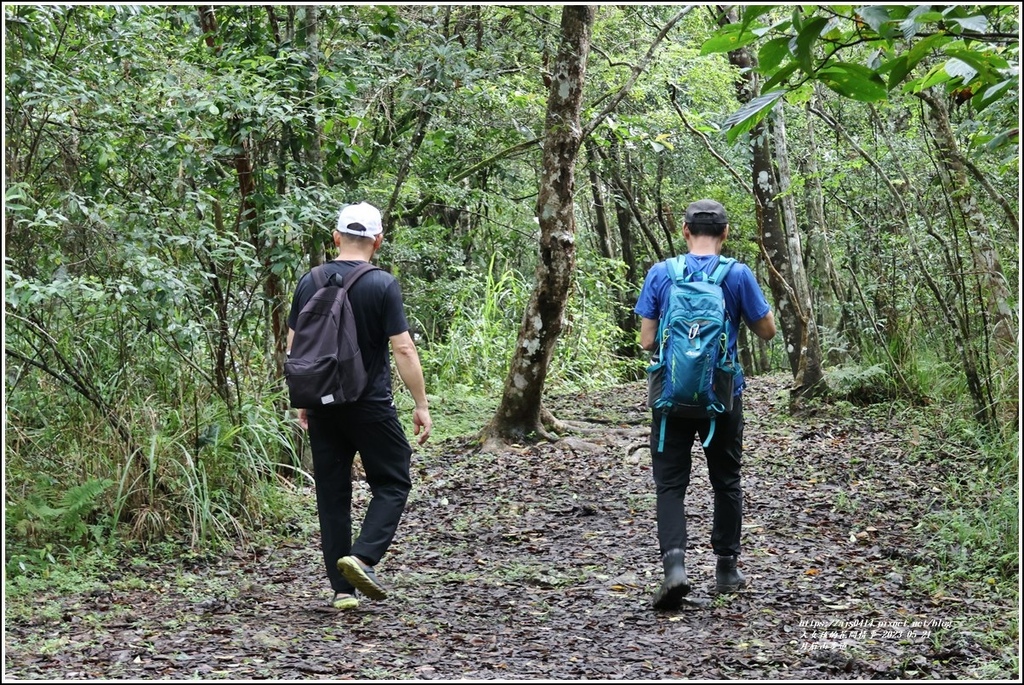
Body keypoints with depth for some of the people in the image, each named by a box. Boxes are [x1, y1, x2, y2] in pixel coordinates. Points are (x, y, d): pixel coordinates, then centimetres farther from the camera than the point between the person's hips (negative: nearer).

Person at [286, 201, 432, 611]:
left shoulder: (309, 282, 3)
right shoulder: (382, 285, -10)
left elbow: (294, 347, 7)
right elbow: (403, 349, -12)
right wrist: (422, 405, -5)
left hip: (322, 405, 4)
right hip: (370, 406, -4)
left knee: (332, 494, 9)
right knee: (392, 483, 9)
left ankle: (341, 589, 9)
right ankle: (363, 558, -11)